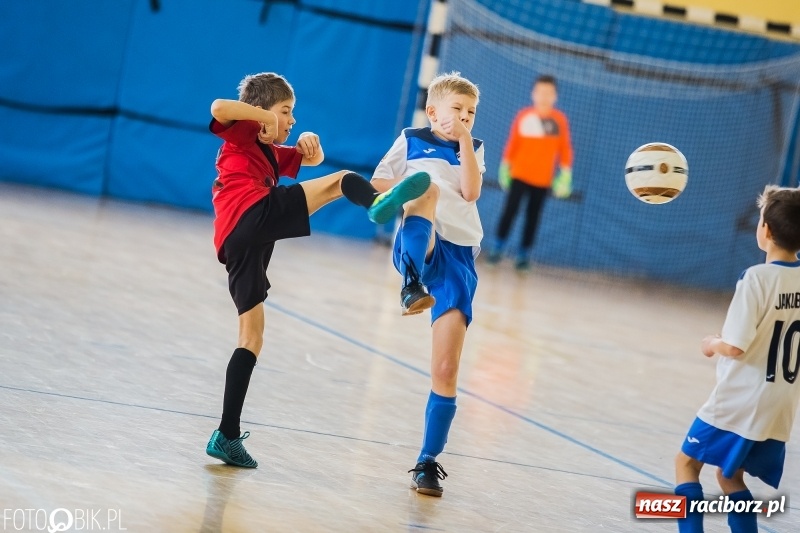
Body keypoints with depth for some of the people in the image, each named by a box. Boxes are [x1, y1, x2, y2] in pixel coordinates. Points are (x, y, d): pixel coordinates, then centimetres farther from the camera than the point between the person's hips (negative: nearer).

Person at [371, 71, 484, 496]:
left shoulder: (473, 149, 18)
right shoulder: (411, 141, 12)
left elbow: (471, 191, 0)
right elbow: (376, 187, 9)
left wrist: (464, 140, -4)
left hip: (458, 257, 3)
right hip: (416, 247, -3)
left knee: (446, 368, -5)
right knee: (425, 186, -35)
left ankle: (428, 463, 4)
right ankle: (414, 285, -58)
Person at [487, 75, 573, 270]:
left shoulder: (559, 120, -3)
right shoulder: (523, 116, -3)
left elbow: (565, 149, 1)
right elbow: (512, 144, 2)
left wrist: (565, 174, -2)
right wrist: (505, 167, 3)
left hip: (542, 178, 1)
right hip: (519, 173, -1)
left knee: (533, 216, 6)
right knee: (510, 209, -5)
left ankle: (524, 253, 12)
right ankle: (498, 247, 3)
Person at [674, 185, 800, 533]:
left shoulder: (758, 278, -18)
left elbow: (735, 347, -21)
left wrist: (712, 344, -1)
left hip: (738, 404, -6)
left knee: (687, 461, 10)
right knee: (730, 476, 21)